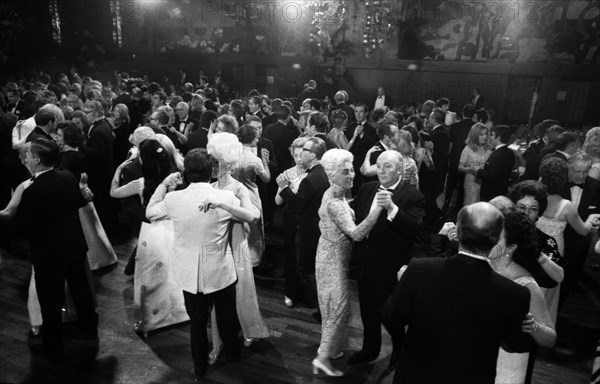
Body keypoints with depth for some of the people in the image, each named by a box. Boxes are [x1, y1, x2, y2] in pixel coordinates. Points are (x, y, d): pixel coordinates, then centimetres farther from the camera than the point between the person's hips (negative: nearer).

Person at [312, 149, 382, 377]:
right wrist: (378, 207, -43)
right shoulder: (335, 202, -27)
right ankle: (324, 358, 14)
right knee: (339, 306, 1)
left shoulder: (333, 195, 4)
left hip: (330, 256, 10)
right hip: (334, 260, -10)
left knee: (332, 306, 21)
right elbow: (356, 233, -36)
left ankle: (329, 349, 37)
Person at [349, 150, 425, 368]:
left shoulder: (413, 197, -15)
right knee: (367, 310, 23)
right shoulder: (367, 189, 3)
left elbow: (414, 229, -28)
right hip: (365, 264, 6)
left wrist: (392, 207, -39)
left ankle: (399, 352, 42)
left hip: (390, 269, -6)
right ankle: (370, 349, 47)